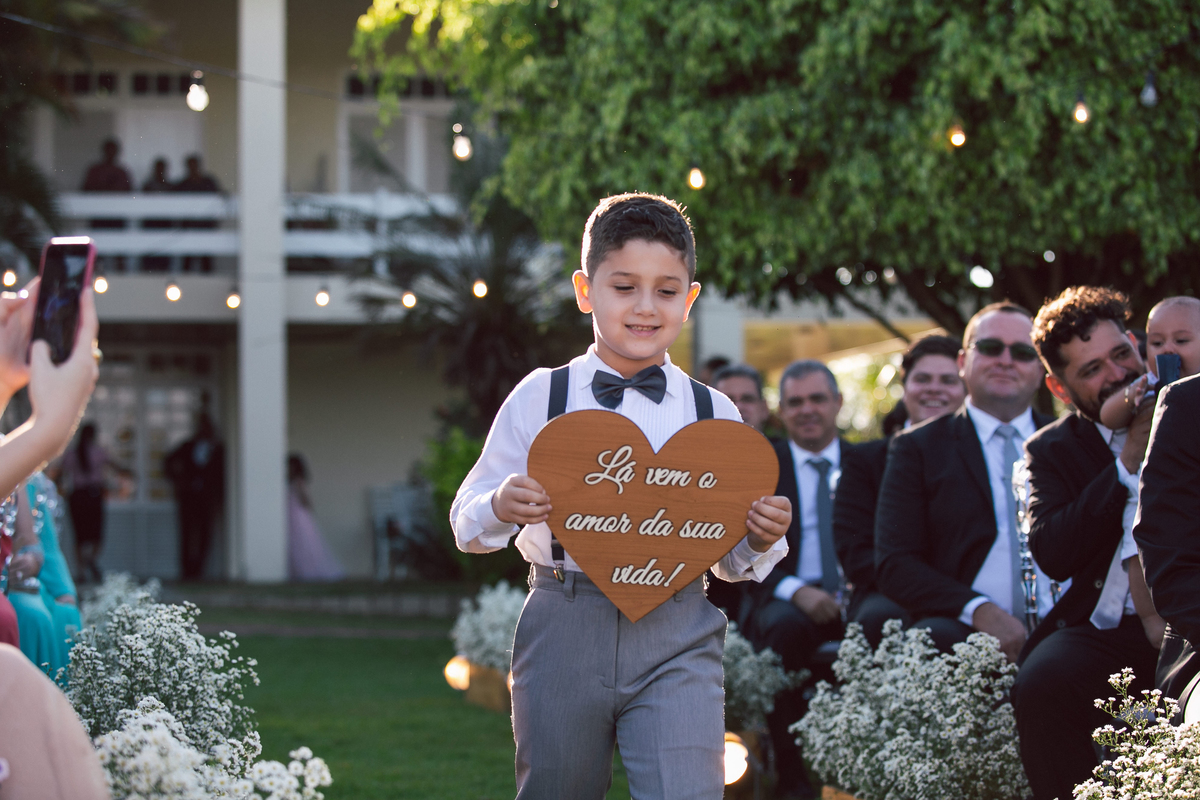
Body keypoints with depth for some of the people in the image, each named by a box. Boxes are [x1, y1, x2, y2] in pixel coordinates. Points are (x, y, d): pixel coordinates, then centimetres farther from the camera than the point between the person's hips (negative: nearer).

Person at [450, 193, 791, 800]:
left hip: (678, 637, 0)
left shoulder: (712, 413, 8)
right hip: (563, 628, 0)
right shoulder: (540, 397, 4)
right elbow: (468, 523, 7)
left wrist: (759, 540, -8)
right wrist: (501, 508, -15)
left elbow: (729, 559, 14)